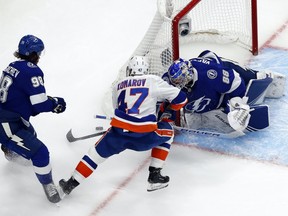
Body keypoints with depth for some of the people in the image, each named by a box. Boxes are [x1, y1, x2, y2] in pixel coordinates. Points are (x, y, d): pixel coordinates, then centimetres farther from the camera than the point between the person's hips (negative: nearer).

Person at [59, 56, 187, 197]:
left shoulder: (118, 86, 18)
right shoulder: (154, 81, 8)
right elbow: (180, 98, 11)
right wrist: (168, 111, 31)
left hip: (118, 133, 2)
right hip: (144, 137, -2)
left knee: (97, 152, 23)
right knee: (166, 132, 26)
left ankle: (71, 184, 22)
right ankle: (154, 176, 21)